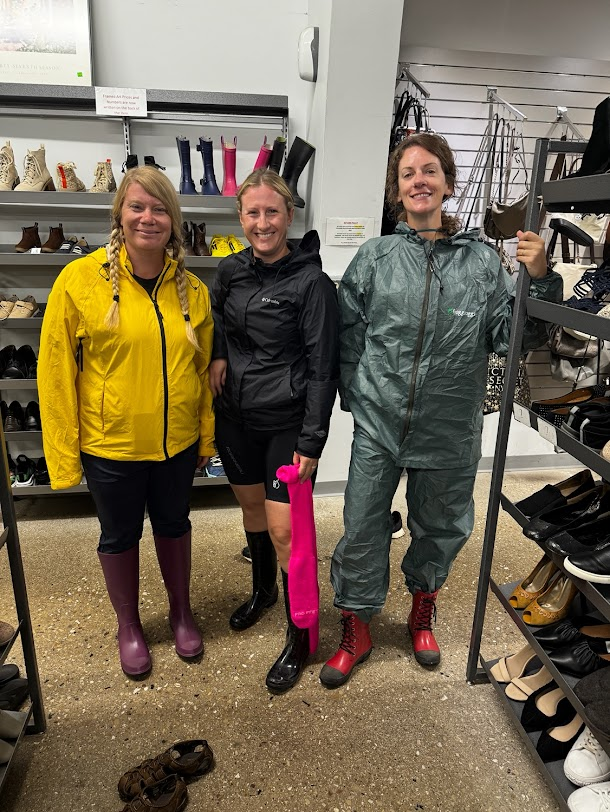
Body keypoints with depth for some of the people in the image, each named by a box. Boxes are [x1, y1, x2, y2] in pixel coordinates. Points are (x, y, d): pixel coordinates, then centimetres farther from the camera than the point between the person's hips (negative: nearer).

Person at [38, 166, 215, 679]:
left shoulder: (192, 290, -2)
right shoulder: (81, 279, -12)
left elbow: (203, 368, 5)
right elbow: (56, 371, -10)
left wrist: (207, 438, 6)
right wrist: (63, 454, -9)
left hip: (177, 442, 3)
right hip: (110, 444, -2)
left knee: (174, 525, 21)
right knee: (120, 535, 17)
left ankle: (181, 611, 46)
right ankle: (129, 627, 42)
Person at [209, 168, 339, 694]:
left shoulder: (311, 282, -14)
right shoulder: (231, 271, 1)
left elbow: (322, 368, -14)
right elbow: (215, 317, 20)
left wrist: (312, 441, -16)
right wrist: (218, 352, -3)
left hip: (287, 423, -6)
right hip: (236, 416, 6)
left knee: (283, 530, -3)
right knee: (251, 507, 21)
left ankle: (300, 640, 17)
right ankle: (263, 590, 48)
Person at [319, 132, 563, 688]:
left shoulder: (482, 260, 0)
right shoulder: (374, 257, -1)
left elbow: (508, 335, 0)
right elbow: (349, 334, 4)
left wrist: (539, 282, -13)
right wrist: (357, 399, 1)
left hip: (450, 428, 1)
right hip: (380, 423, 0)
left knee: (442, 526, 18)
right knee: (362, 527, 6)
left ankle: (423, 606, 47)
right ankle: (356, 631, 30)